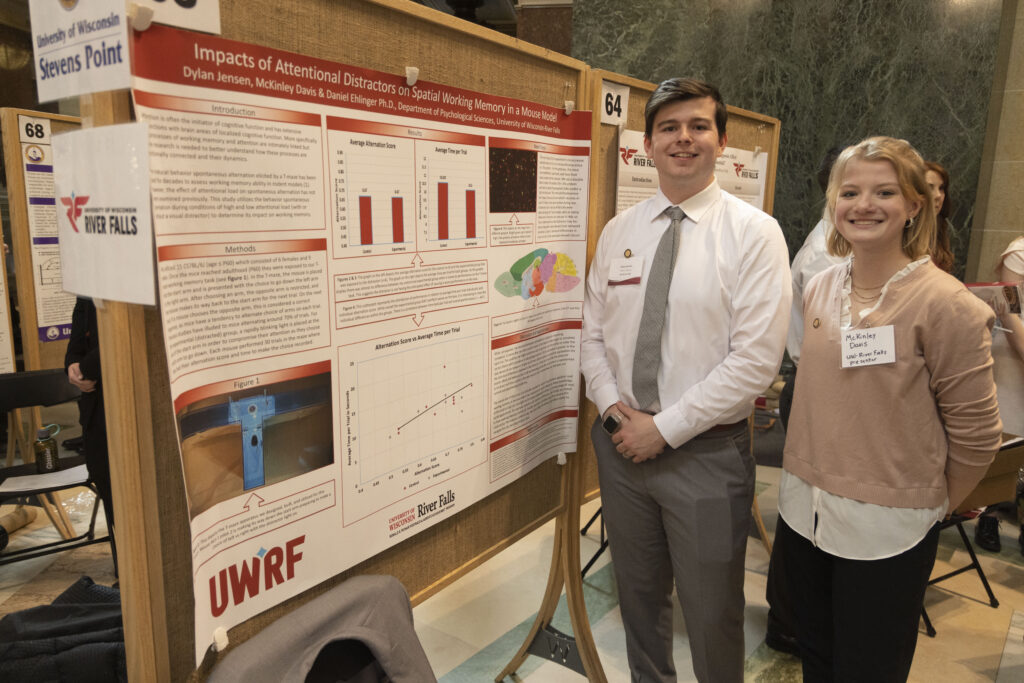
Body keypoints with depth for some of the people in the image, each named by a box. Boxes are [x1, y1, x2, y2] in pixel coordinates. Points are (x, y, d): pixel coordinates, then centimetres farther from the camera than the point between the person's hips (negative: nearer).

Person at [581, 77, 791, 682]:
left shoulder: (755, 233, -10)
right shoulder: (619, 231, 5)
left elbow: (756, 360, -16)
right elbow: (593, 333, 8)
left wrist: (664, 427, -16)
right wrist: (614, 409, -8)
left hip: (706, 452, -4)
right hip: (621, 444, 5)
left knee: (712, 614, 12)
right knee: (639, 593, 23)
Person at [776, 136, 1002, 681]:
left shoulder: (946, 305, -15)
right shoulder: (819, 290, 2)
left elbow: (975, 434, -10)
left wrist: (929, 506, 2)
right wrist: (813, 481, 13)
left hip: (886, 529, -5)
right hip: (803, 511, 5)